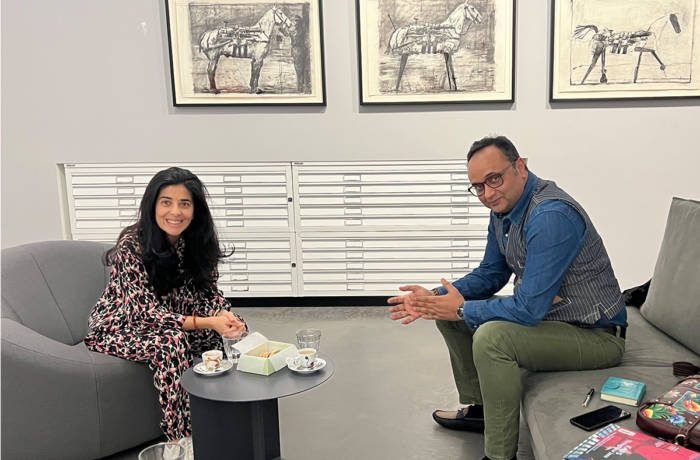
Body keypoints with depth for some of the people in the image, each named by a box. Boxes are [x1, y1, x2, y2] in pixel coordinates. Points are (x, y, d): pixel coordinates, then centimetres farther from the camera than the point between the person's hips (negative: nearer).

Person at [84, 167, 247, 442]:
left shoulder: (198, 241, -8)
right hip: (120, 328, -6)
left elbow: (208, 290, -3)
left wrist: (224, 314, -27)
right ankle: (181, 438, -23)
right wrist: (207, 323, -38)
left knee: (235, 328, -14)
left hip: (172, 322, 6)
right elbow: (144, 312, -28)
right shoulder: (132, 245, -26)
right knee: (172, 341, -35)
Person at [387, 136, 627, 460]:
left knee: (491, 336, -32)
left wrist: (462, 308, -17)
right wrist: (434, 298, -4)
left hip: (596, 335, -9)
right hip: (546, 315, 9)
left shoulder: (551, 216, -29)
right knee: (448, 312, 9)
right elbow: (490, 274, 11)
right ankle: (479, 409, 23)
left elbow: (529, 309, -31)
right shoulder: (503, 208, 0)